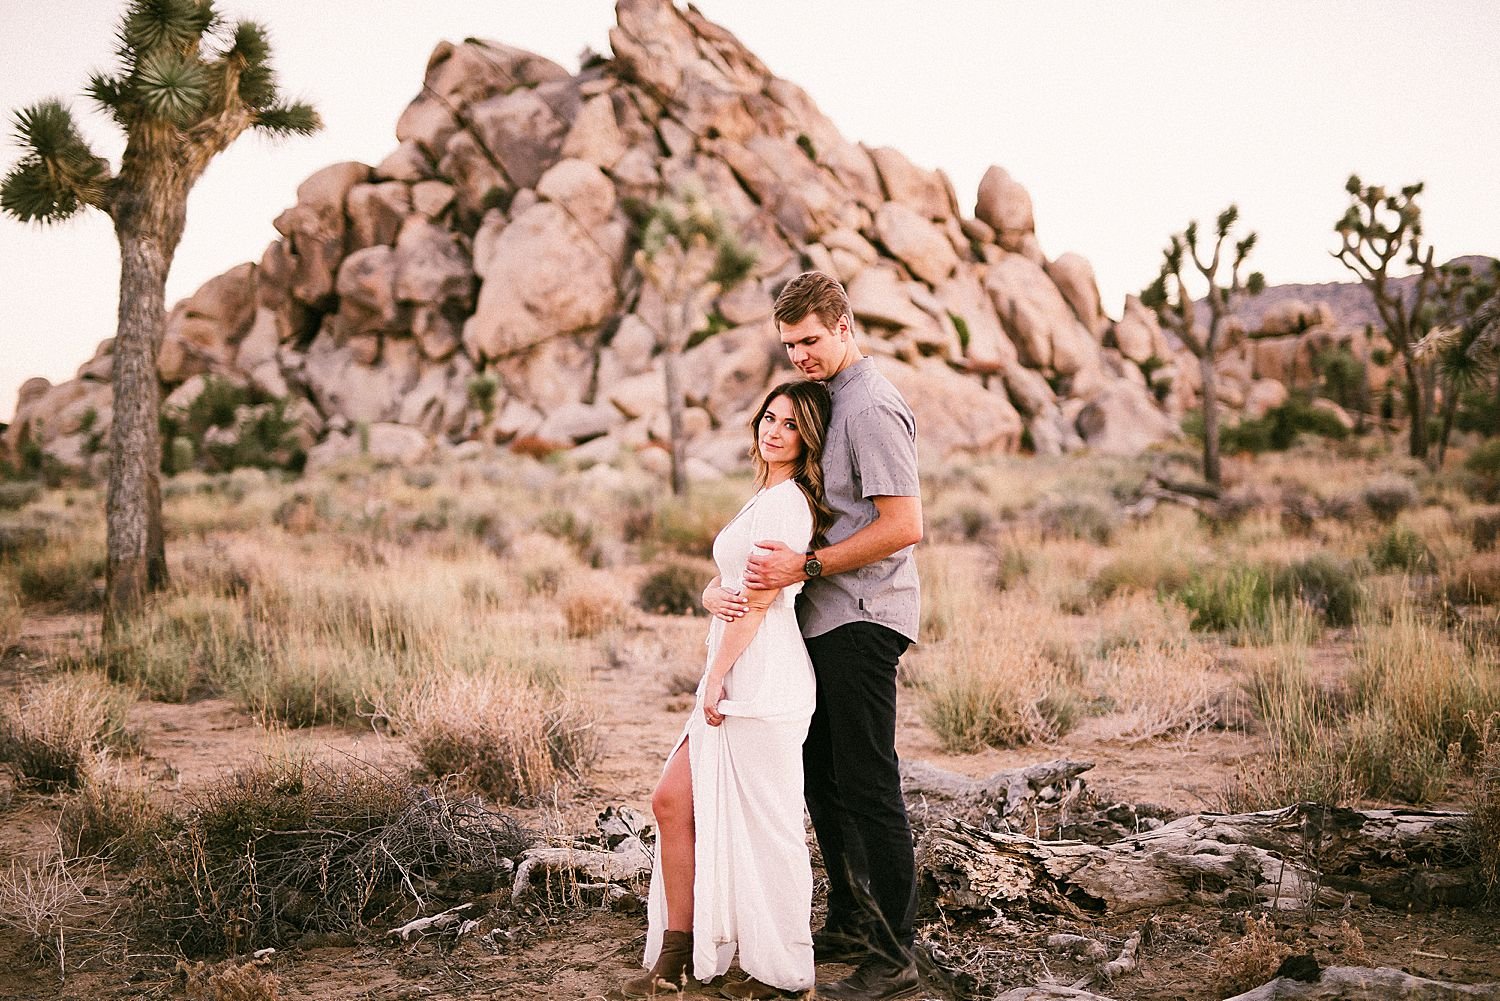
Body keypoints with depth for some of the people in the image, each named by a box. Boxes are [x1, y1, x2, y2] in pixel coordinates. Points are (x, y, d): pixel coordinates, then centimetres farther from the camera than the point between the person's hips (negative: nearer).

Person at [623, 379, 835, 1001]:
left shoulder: (787, 499, -10)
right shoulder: (764, 500, 21)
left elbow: (758, 600, -15)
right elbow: (719, 584, 19)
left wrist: (717, 679, -13)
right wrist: (715, 595, -4)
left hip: (761, 681, -10)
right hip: (732, 677, 10)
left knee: (763, 827, -2)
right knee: (673, 801, 7)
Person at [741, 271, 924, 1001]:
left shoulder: (871, 407, -14)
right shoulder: (830, 398, 17)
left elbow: (903, 526, -21)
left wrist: (809, 567, -20)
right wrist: (790, 564, 13)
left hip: (860, 619, -10)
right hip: (827, 617, 10)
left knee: (868, 784, -6)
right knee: (822, 777, 16)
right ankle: (850, 922, 29)